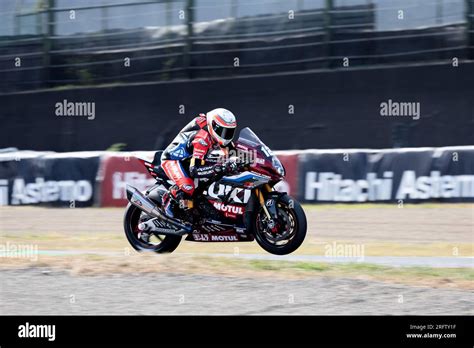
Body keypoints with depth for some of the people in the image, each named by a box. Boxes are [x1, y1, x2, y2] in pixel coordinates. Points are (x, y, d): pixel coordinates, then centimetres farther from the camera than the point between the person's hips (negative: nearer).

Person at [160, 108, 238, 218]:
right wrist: (220, 168, -47)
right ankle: (168, 200, -6)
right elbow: (194, 170, -39)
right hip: (172, 160, -10)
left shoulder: (215, 135, -7)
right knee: (187, 187, -35)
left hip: (189, 159, 10)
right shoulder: (203, 138, -34)